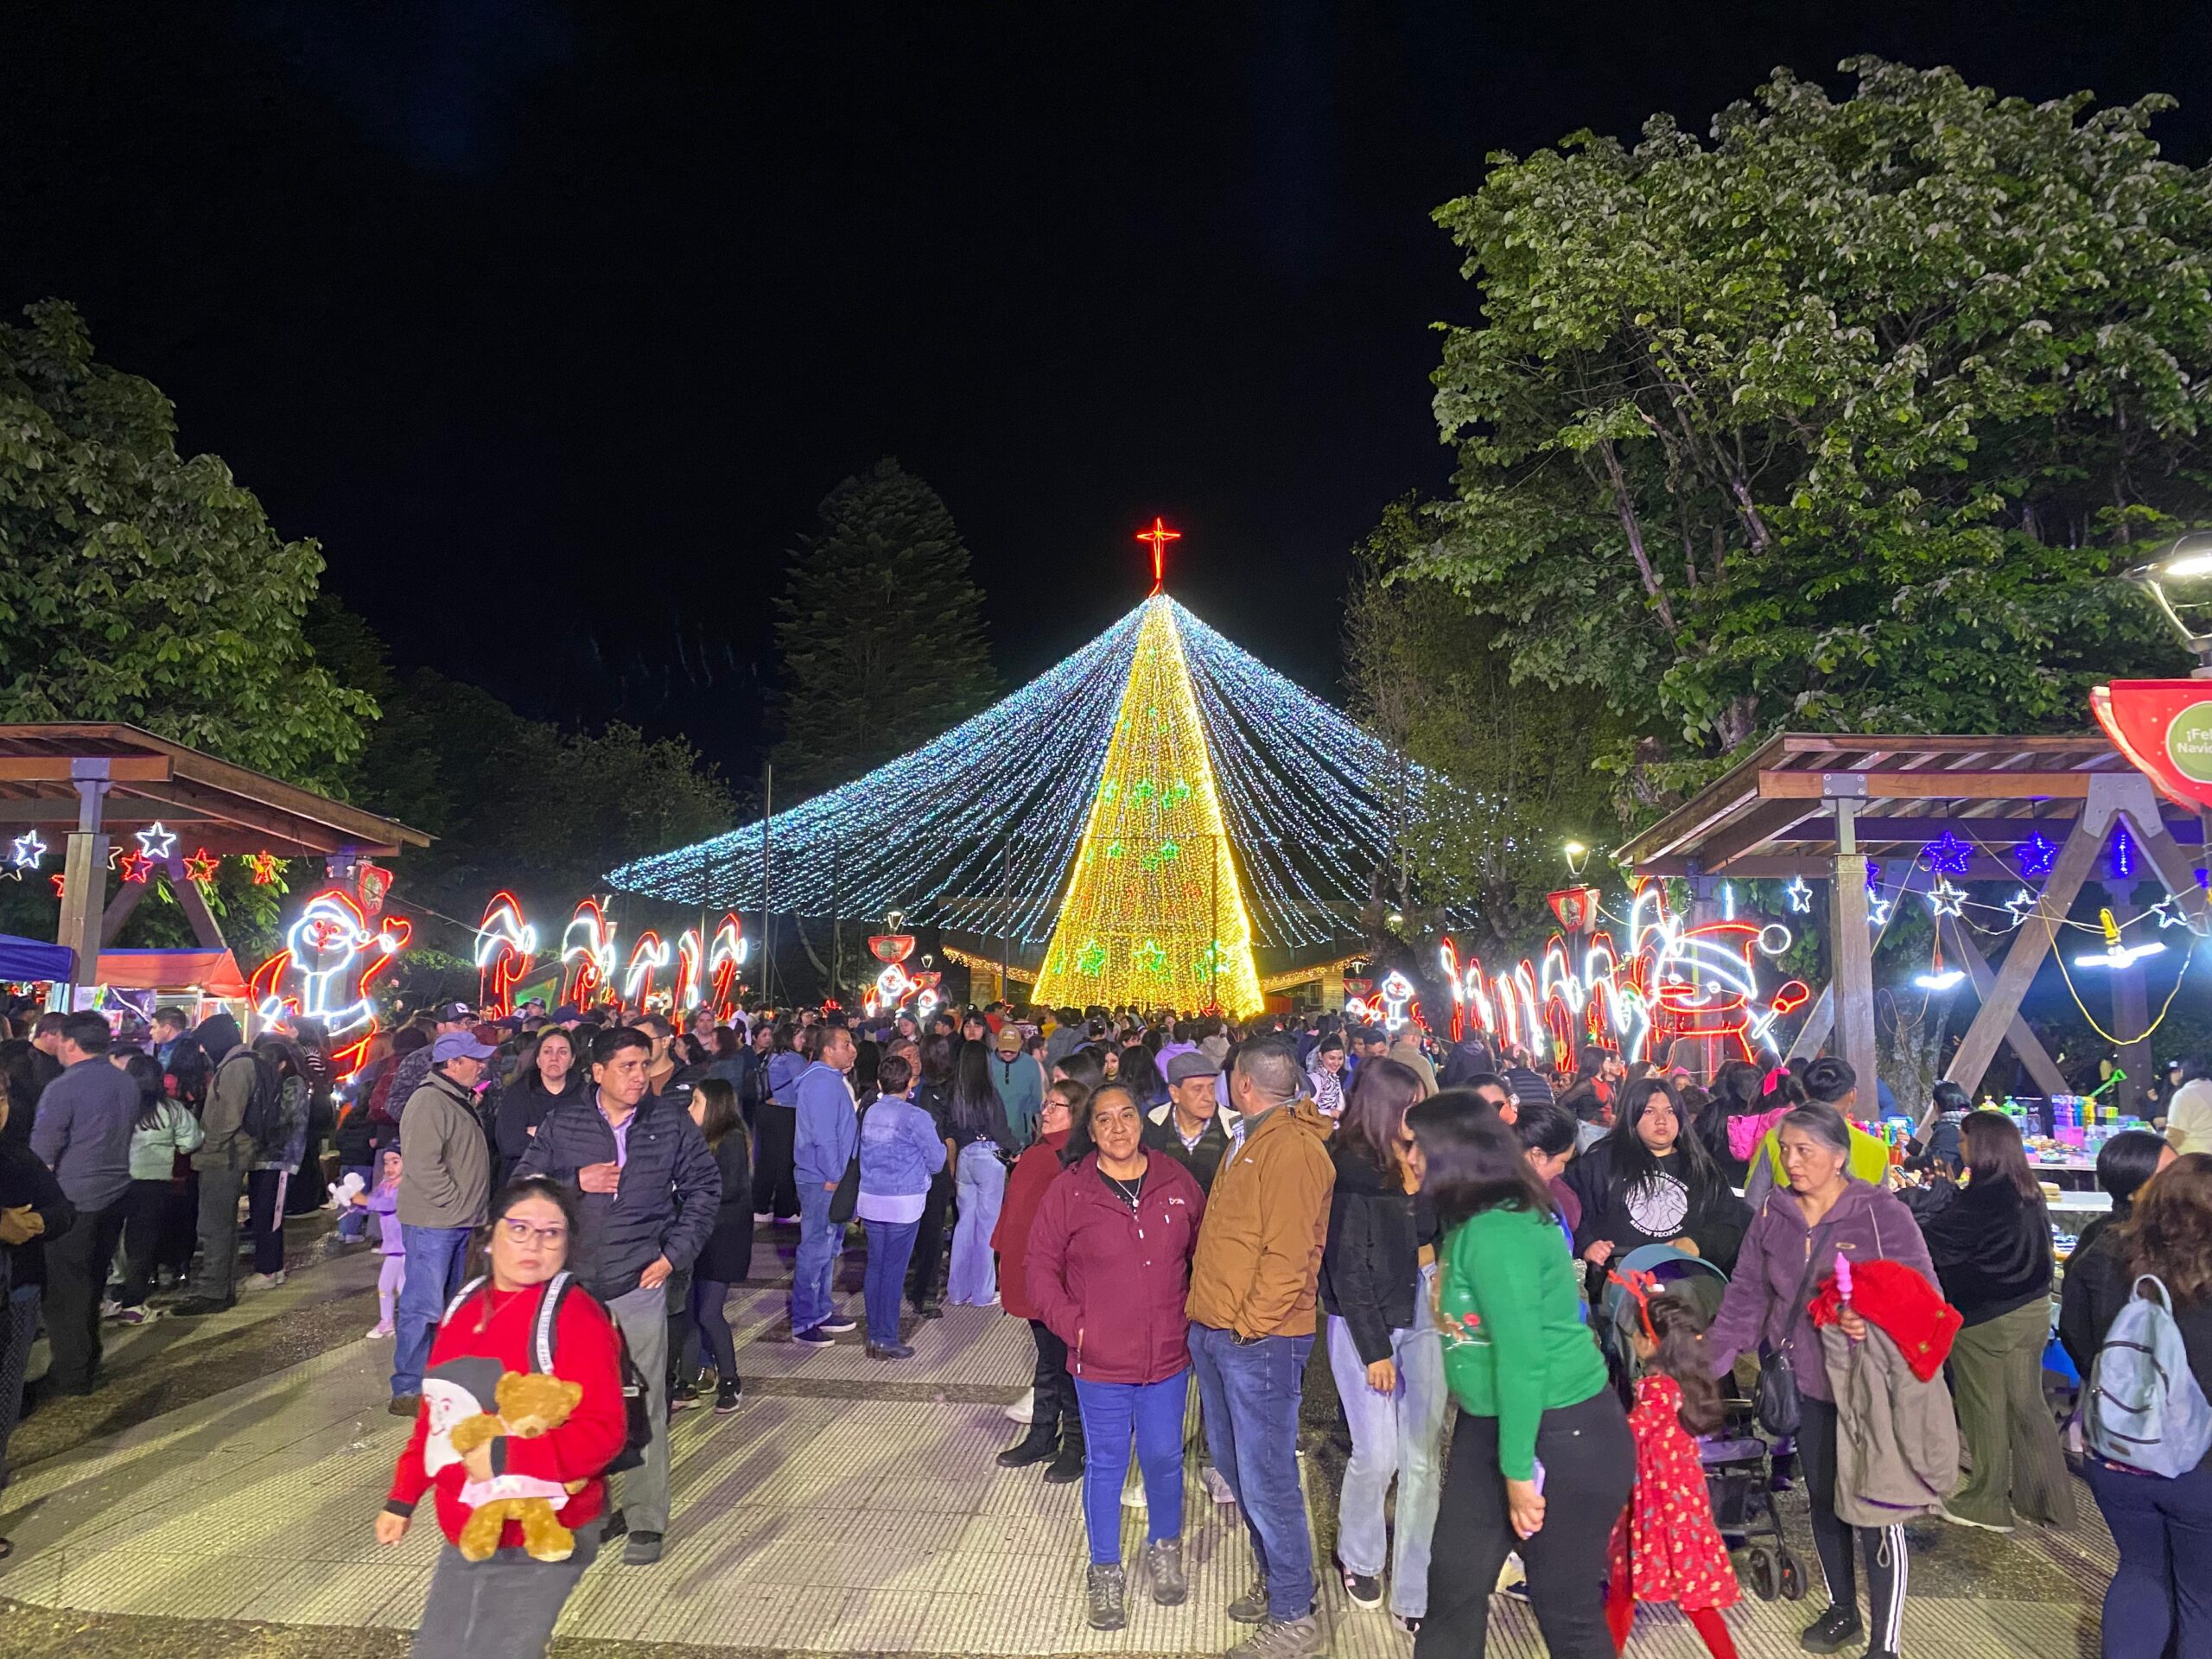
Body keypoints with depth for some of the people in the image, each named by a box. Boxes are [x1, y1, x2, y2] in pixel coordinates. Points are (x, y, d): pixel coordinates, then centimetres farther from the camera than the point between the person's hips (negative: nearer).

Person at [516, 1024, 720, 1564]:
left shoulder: (672, 1119, -1)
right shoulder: (562, 1123, 2)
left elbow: (704, 1186, 5)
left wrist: (675, 1254, -2)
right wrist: (575, 1181, -12)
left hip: (640, 1281, -2)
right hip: (572, 1281, 2)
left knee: (645, 1403, 1)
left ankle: (646, 1521, 12)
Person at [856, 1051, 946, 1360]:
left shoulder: (869, 1113, 5)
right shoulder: (916, 1117, -11)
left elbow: (863, 1155, 13)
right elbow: (937, 1161, -4)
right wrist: (943, 1145, 13)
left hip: (870, 1200, 5)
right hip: (904, 1203, -5)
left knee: (875, 1265, 11)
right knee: (894, 1269, 1)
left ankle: (874, 1336, 17)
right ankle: (887, 1341, 6)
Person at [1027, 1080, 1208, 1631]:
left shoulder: (1176, 1182, -2)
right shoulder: (1068, 1190, -8)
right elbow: (1040, 1266, -4)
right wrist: (1070, 1324, -12)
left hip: (1168, 1357, 2)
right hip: (1100, 1361, -2)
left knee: (1164, 1457, 15)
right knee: (1106, 1466, 11)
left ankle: (1164, 1548, 42)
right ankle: (1105, 1572, 31)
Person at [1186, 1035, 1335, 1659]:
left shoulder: (1292, 1147, -17)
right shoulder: (1254, 1140, 14)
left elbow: (1289, 1253, -21)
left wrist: (1249, 1325, -18)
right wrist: (1211, 1317, 17)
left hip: (1258, 1339, -10)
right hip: (1216, 1331, 10)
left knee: (1265, 1479, -1)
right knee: (1235, 1463, 19)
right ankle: (1274, 1583, 35)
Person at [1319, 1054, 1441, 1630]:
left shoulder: (1415, 1162, 2)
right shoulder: (1349, 1171, -13)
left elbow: (1430, 1234, 8)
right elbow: (1348, 1268, -11)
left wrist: (1417, 1184, -6)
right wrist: (1374, 1349, -10)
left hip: (1420, 1314, 5)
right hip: (1364, 1322, -5)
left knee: (1423, 1455, 4)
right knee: (1378, 1454, 0)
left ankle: (1413, 1594, 16)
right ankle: (1357, 1556, 30)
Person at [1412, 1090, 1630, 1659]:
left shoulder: (1497, 1232, -24)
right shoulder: (1468, 1224, 5)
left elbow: (1523, 1357, -25)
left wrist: (1518, 1469, -19)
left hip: (1564, 1435, -9)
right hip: (1488, 1424, 9)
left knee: (1565, 1610, 6)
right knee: (1453, 1585, 14)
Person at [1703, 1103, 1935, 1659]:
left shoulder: (1881, 1212, -14)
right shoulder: (1772, 1214, 0)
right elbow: (1745, 1297, 3)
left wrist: (1875, 1320, -32)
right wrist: (1707, 1364, -2)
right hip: (1807, 1385, 5)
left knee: (1877, 1512, 1)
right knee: (1823, 1500, 18)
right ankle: (1842, 1611, 38)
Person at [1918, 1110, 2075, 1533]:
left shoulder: (1980, 1199, -21)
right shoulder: (2030, 1193, 5)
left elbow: (1932, 1240, -18)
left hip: (1986, 1318, -7)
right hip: (2032, 1310, 7)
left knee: (1985, 1409, 5)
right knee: (2026, 1405, 15)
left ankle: (1986, 1504, 17)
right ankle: (2051, 1500, 22)